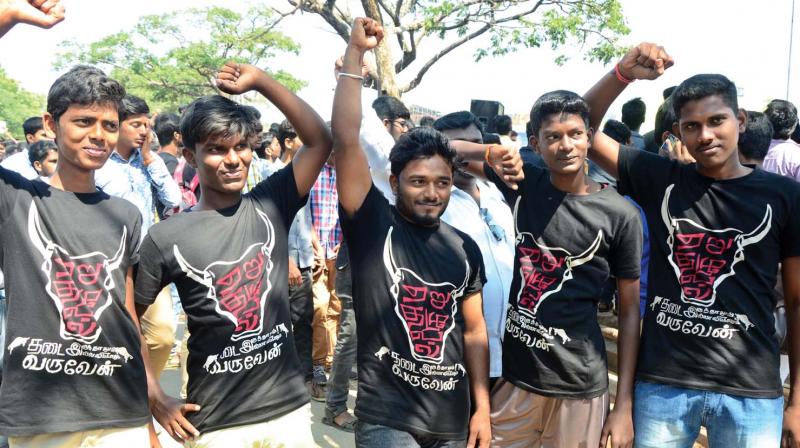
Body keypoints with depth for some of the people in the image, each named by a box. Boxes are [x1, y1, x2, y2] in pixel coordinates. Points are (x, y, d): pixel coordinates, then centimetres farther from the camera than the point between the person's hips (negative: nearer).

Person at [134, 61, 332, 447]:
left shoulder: (271, 205, -1)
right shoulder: (166, 238, -7)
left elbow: (321, 140, -8)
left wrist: (259, 81, -9)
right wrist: (157, 400, -4)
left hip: (289, 408, 2)